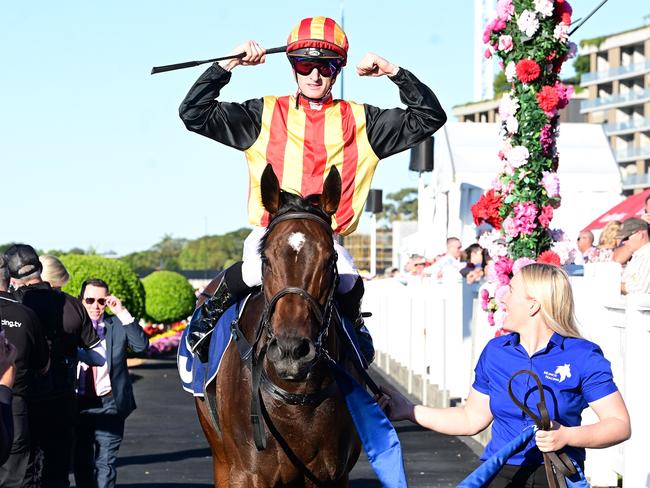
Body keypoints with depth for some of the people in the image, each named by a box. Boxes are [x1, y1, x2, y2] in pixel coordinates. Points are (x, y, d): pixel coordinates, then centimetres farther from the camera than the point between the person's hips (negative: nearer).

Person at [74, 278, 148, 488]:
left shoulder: (118, 325, 4)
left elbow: (142, 345, -13)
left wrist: (122, 313, -16)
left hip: (109, 403, -2)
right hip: (78, 403, 2)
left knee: (105, 462, -5)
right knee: (81, 463, 12)